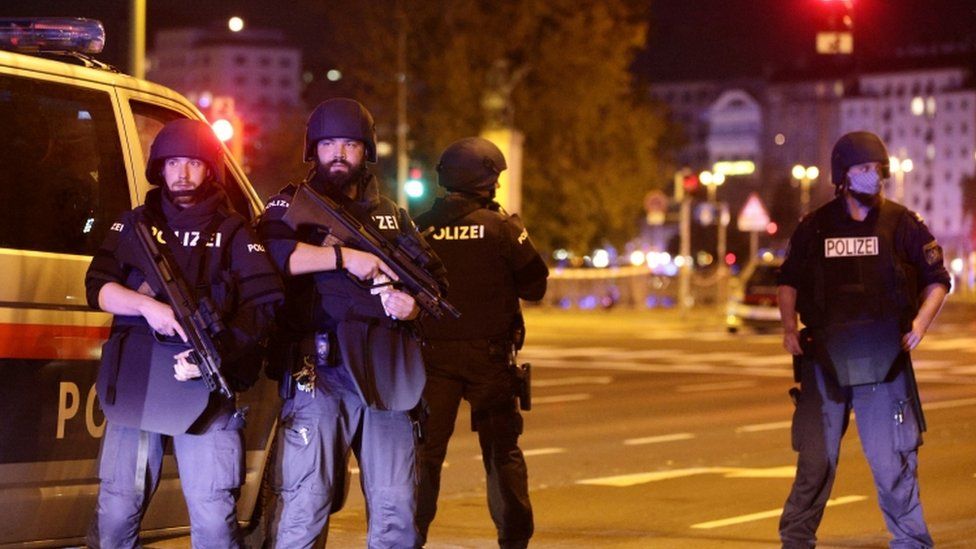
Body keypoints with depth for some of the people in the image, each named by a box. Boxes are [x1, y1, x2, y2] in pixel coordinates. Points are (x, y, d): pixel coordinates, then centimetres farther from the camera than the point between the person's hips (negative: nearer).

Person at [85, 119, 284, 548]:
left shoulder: (233, 231, 9)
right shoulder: (134, 225, 15)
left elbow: (264, 302, -2)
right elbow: (98, 286, 4)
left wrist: (218, 350, -17)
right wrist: (146, 304, -16)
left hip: (207, 387, -2)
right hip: (134, 384, 2)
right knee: (116, 513, 4)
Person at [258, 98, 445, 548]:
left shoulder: (391, 216, 21)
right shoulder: (291, 206, 7)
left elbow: (433, 276, 26)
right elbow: (270, 253, -14)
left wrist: (416, 303, 3)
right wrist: (346, 257, -17)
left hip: (387, 375, 4)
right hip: (318, 371, -4)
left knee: (397, 508, 4)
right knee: (305, 504, -7)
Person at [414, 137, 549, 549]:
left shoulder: (421, 228, 0)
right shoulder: (501, 226, -8)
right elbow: (535, 285, -4)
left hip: (433, 355, 2)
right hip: (488, 355, -2)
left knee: (426, 449, 7)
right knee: (502, 451, 9)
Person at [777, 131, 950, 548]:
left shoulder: (901, 223, 1)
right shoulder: (815, 226, 6)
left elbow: (937, 280, 7)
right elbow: (788, 280, 18)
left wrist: (920, 324, -7)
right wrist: (790, 328, 4)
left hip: (884, 360, -1)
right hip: (824, 357, 2)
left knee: (892, 457, -1)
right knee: (815, 457, 7)